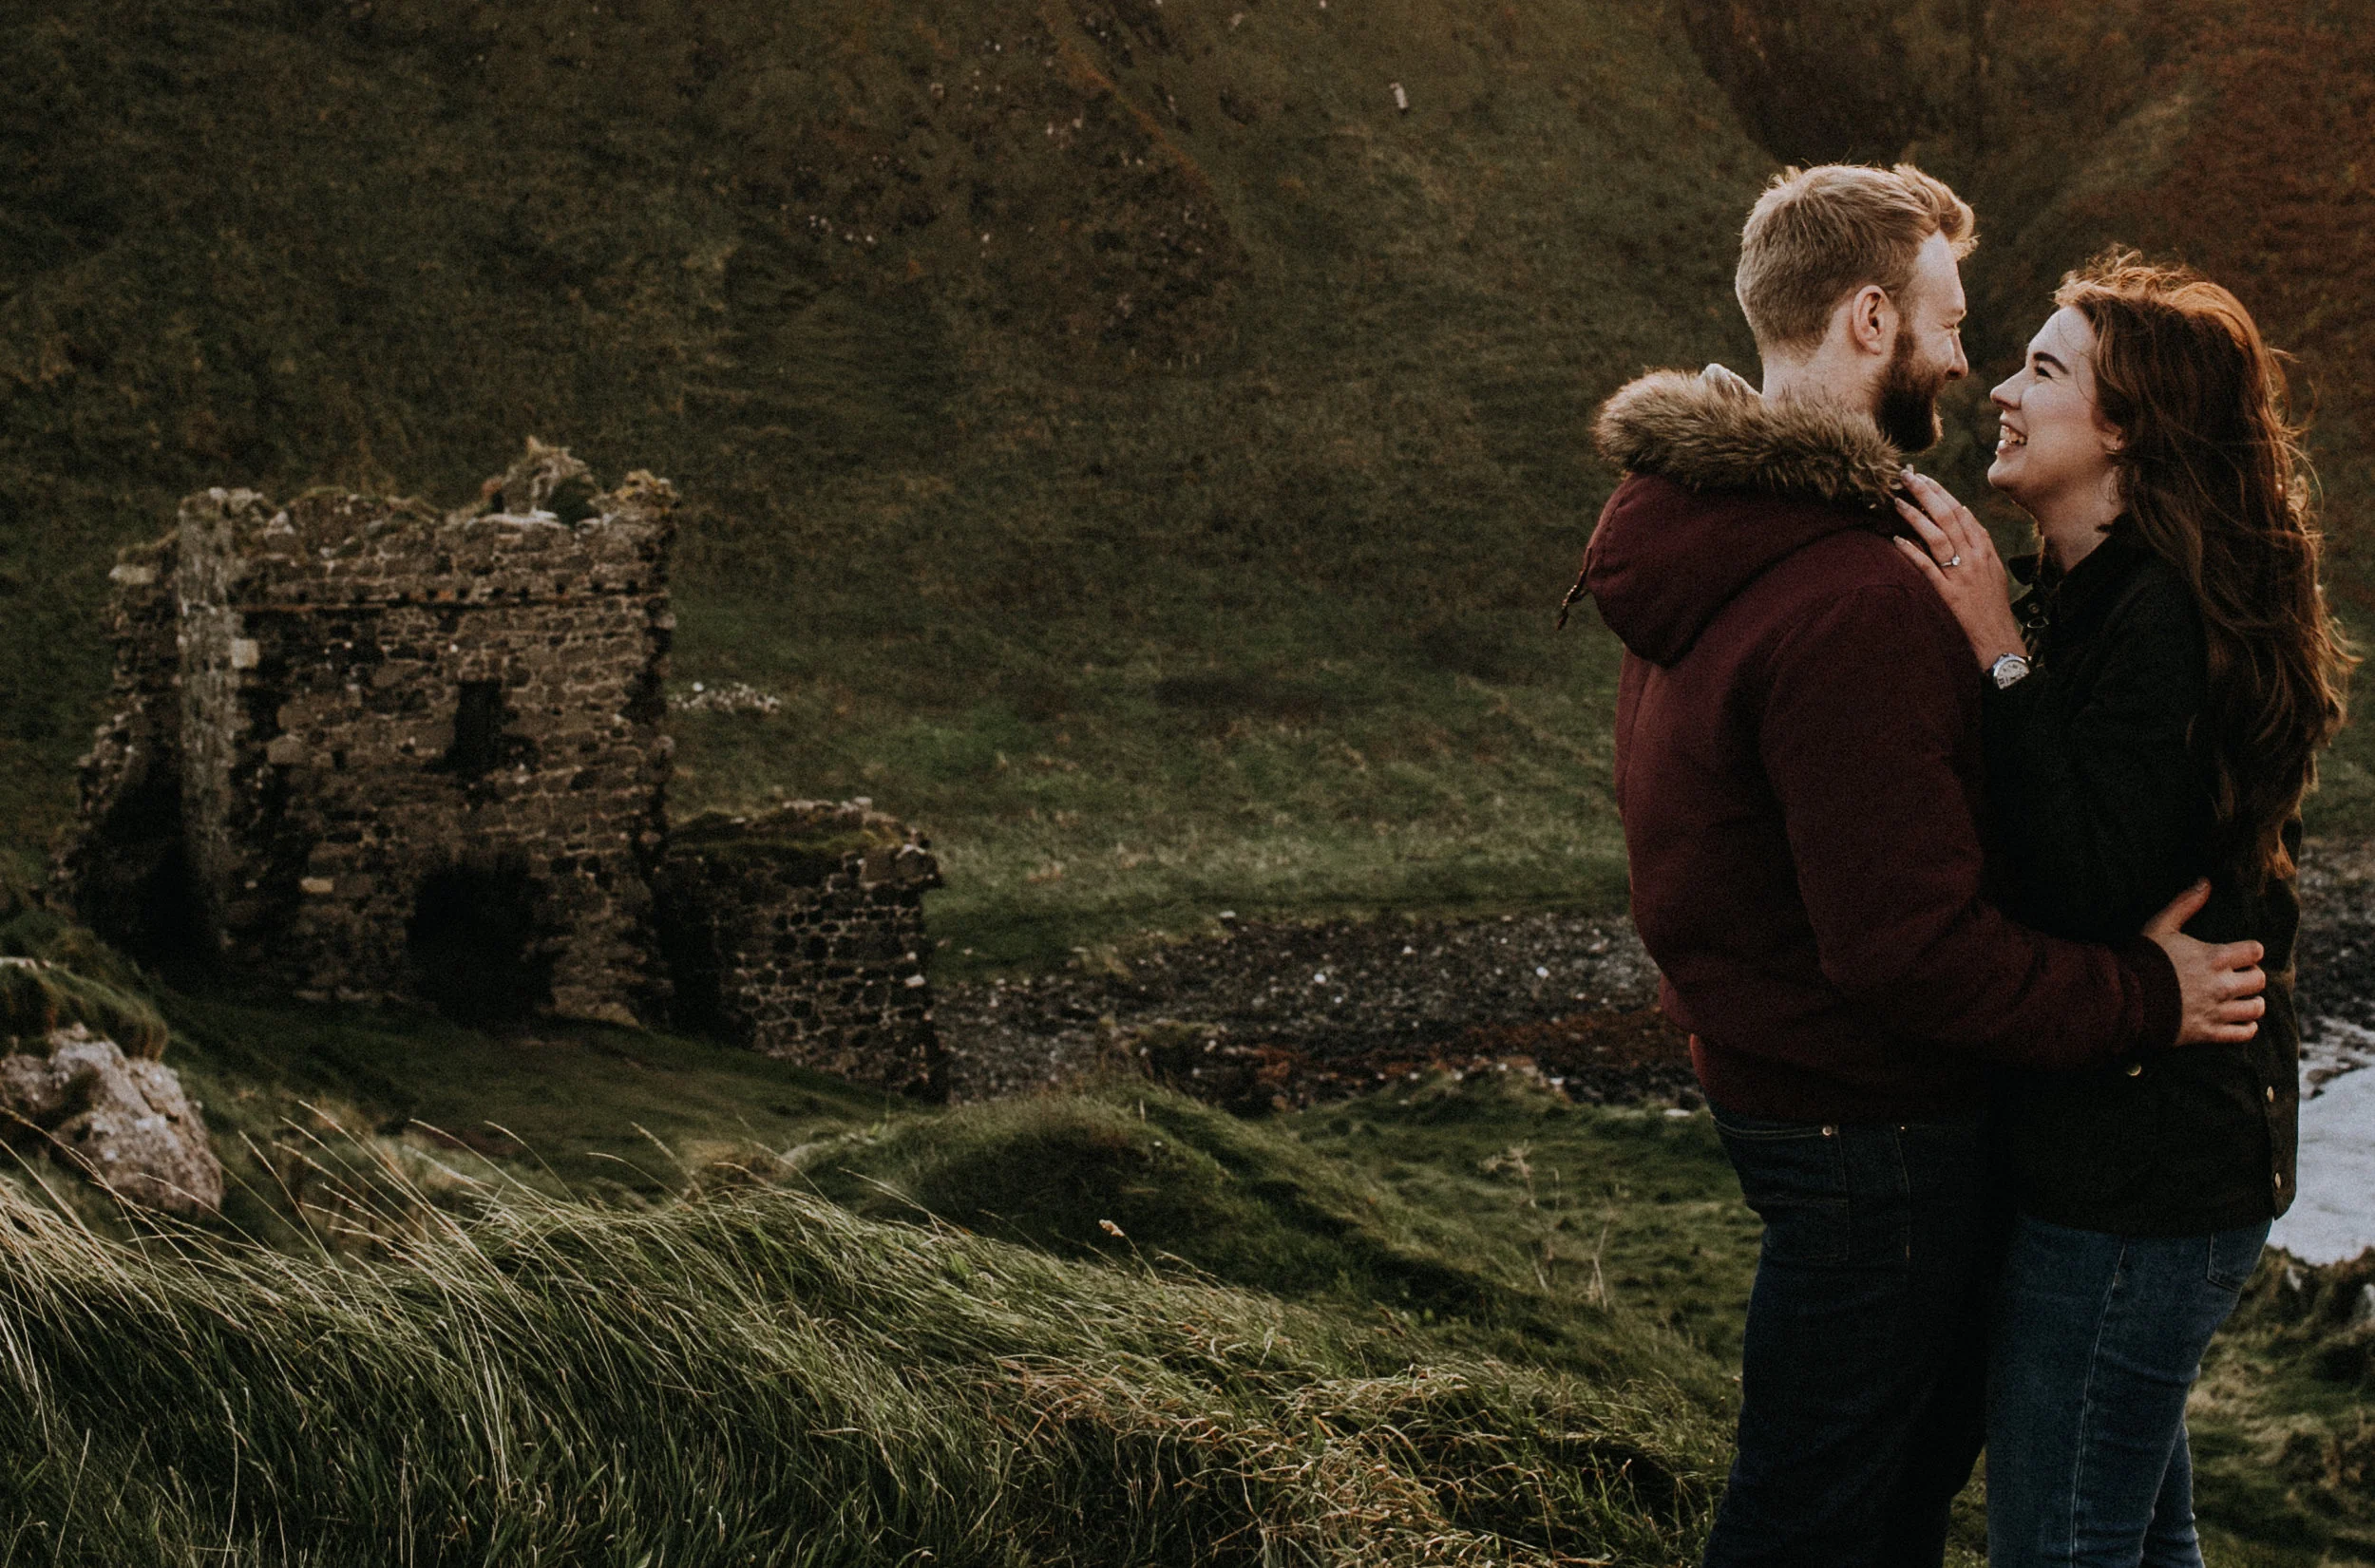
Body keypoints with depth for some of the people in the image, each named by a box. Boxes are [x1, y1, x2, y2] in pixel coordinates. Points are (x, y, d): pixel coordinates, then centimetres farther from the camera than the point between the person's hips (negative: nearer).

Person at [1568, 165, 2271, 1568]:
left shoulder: (1705, 532, 5)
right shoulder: (1848, 607, -30)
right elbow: (1907, 947, -30)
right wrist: (2144, 996, -21)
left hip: (1767, 1062, 10)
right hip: (1866, 1123, -10)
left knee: (1926, 1439, 27)